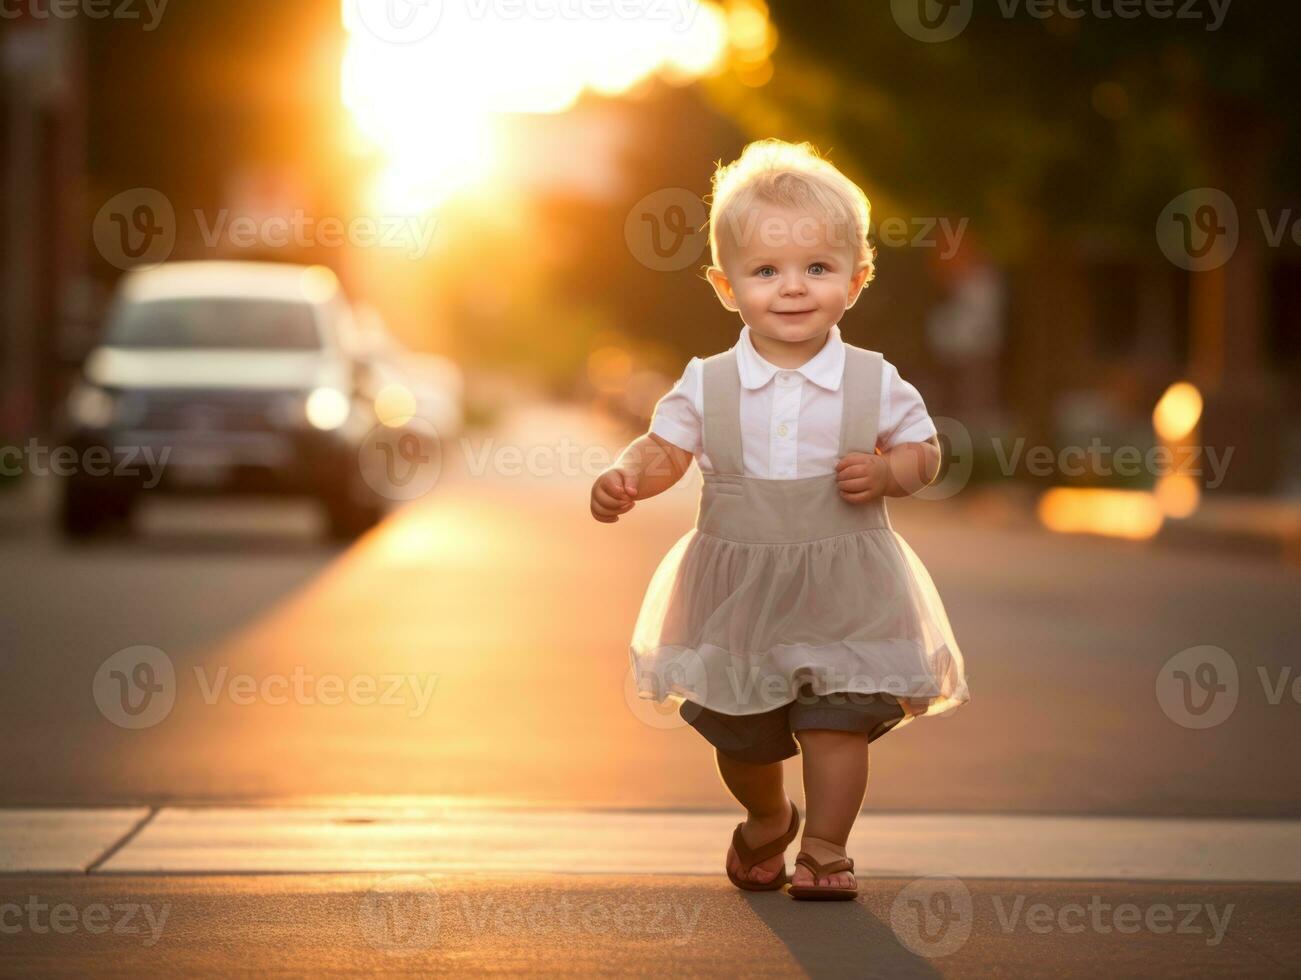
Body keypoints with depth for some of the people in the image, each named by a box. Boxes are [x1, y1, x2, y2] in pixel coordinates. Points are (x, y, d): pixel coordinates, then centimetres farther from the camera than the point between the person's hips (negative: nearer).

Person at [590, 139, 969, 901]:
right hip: (737, 588, 2)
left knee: (838, 718, -8)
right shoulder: (708, 386, -5)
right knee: (738, 731, 13)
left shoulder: (875, 384, -6)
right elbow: (665, 449, 2)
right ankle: (767, 821, 41)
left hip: (844, 590, -1)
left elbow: (925, 450, 4)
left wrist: (887, 472, -17)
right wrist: (627, 480, -18)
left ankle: (826, 848, 9)